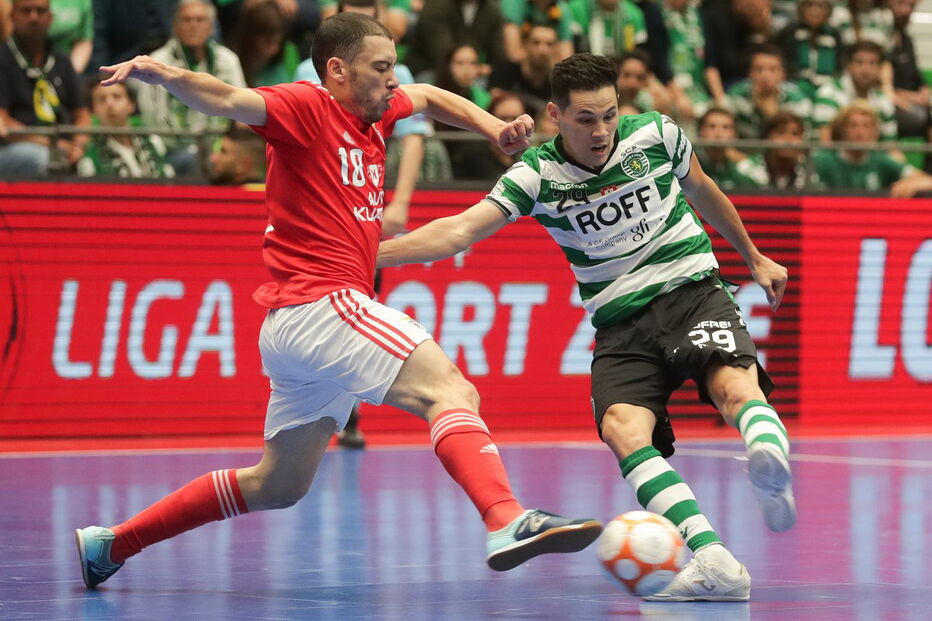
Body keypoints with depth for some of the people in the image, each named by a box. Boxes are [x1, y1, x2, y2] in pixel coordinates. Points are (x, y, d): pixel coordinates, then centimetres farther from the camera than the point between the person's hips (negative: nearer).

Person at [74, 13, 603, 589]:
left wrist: (493, 126, 21)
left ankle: (111, 543, 25)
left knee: (279, 486, 19)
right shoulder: (308, 106, -7)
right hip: (320, 305, -10)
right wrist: (164, 74, -45)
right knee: (452, 392, -24)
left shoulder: (373, 114, 17)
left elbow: (428, 97, 37)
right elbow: (227, 100, -25)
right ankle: (508, 520, -45)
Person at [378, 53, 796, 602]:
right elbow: (461, 230, -11)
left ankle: (771, 458, -63)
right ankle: (714, 562, -40)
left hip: (692, 289, 0)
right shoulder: (538, 176, -5)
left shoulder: (657, 134, 0)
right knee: (622, 428, -28)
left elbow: (703, 192, 20)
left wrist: (755, 258, 32)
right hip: (621, 324, 0)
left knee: (735, 385, -33)